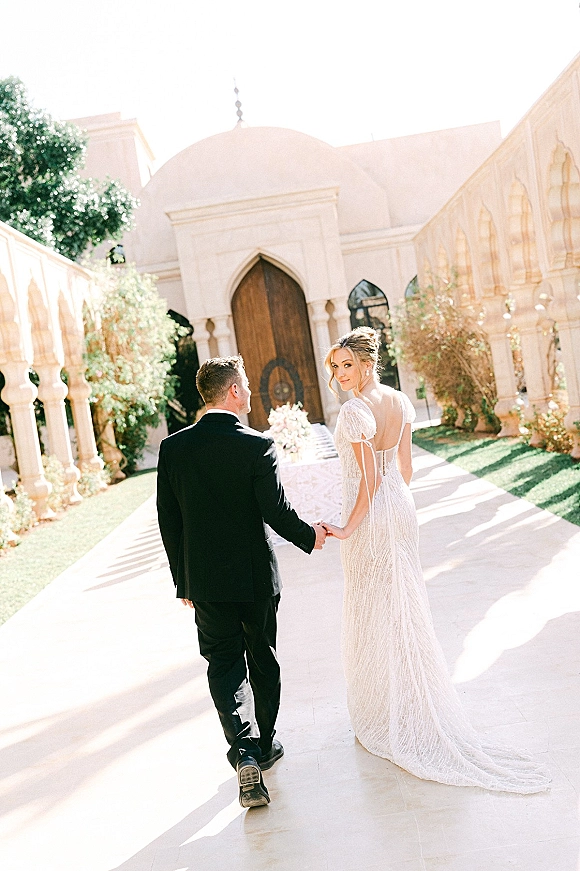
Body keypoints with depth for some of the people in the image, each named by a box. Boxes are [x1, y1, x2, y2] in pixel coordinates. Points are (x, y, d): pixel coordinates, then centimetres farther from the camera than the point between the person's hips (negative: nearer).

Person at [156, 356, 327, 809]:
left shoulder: (173, 448, -5)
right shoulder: (258, 445, -15)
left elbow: (168, 520, 0)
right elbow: (277, 511, -17)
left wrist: (184, 579, 10)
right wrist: (310, 535, 4)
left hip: (204, 582, 2)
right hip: (256, 577, -1)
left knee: (224, 664, 10)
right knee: (262, 660, 17)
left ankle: (245, 753, -6)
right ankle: (264, 745, 32)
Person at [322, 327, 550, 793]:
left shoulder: (354, 412, -21)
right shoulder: (400, 402, 2)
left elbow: (369, 478, -22)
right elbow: (405, 467, 9)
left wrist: (348, 528, -16)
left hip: (370, 516, -7)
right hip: (402, 509, 7)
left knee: (374, 612, 7)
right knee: (406, 604, 18)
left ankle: (388, 714, 21)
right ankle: (421, 704, 32)